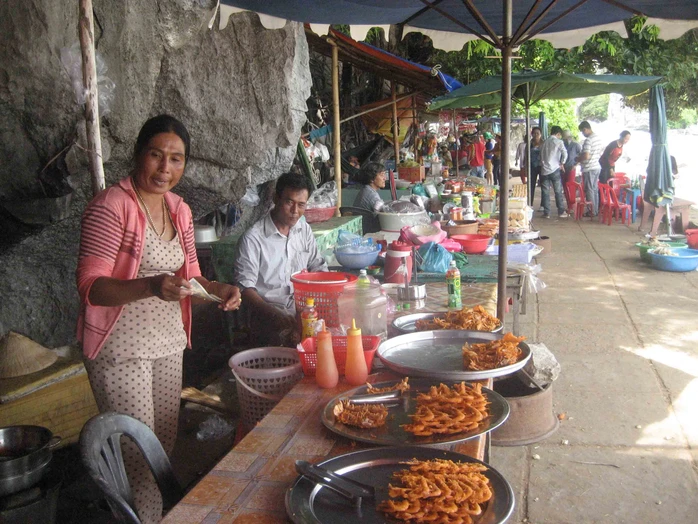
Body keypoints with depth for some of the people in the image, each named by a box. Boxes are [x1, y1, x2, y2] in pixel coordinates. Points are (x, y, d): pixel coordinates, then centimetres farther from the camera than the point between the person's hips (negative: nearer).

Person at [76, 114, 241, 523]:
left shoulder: (179, 210, 8)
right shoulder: (111, 206, -15)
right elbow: (90, 285, -20)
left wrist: (217, 288, -4)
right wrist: (151, 287, -35)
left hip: (168, 342, 7)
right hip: (121, 348, -7)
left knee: (166, 444, 16)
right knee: (139, 456, -2)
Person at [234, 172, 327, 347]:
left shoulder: (304, 230, 11)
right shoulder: (253, 238, -9)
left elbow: (318, 267, 17)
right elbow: (245, 287, -11)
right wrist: (276, 315, -26)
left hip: (304, 308, 6)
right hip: (268, 312, -6)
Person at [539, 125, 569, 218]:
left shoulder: (544, 142, 13)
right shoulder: (558, 142, -3)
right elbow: (564, 154, -12)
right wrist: (562, 163, 2)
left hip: (544, 170, 4)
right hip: (554, 170, -4)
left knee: (545, 192, 5)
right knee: (558, 192, 4)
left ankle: (546, 213, 4)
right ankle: (561, 212, 7)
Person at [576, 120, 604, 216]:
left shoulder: (588, 140, -20)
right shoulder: (598, 137, 8)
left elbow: (586, 156, -25)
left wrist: (578, 159, -8)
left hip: (589, 168, -8)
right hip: (597, 167, 9)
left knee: (589, 190, -1)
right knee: (595, 189, 14)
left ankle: (592, 211, 3)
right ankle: (596, 210, 20)